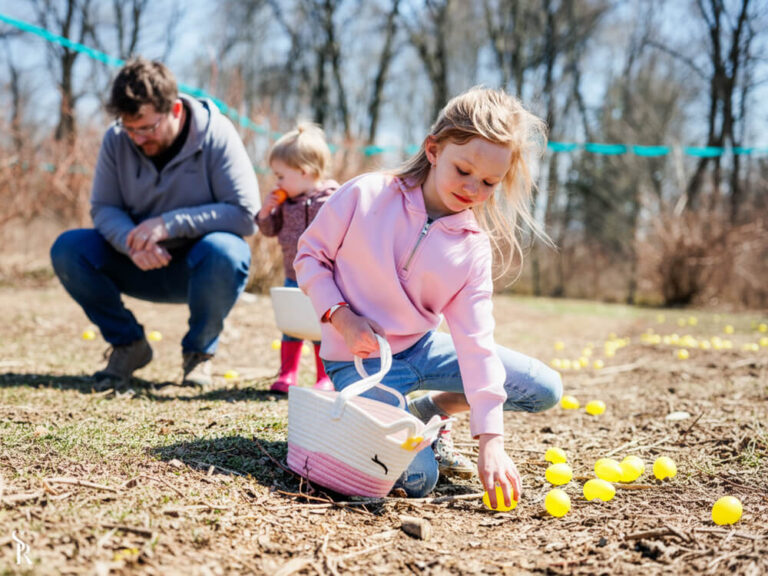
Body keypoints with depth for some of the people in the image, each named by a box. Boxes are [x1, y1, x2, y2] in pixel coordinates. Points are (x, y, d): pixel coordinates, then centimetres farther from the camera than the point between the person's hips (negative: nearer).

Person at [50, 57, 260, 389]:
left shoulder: (216, 136, -16)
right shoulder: (116, 140, -6)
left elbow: (245, 214, -21)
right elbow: (103, 208, -4)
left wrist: (169, 223, -27)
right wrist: (132, 242, -27)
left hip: (201, 268, -3)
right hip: (143, 266, 3)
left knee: (222, 251, -38)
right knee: (67, 249, -18)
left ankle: (199, 351, -9)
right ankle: (128, 344, 1)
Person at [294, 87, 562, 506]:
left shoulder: (473, 247, -7)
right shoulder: (366, 195, -14)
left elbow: (476, 343, -12)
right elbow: (310, 255, -3)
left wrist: (490, 440, -19)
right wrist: (340, 315, -20)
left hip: (423, 347, 5)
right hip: (360, 358, -4)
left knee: (546, 390, 0)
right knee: (416, 478, -22)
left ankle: (430, 409, 15)